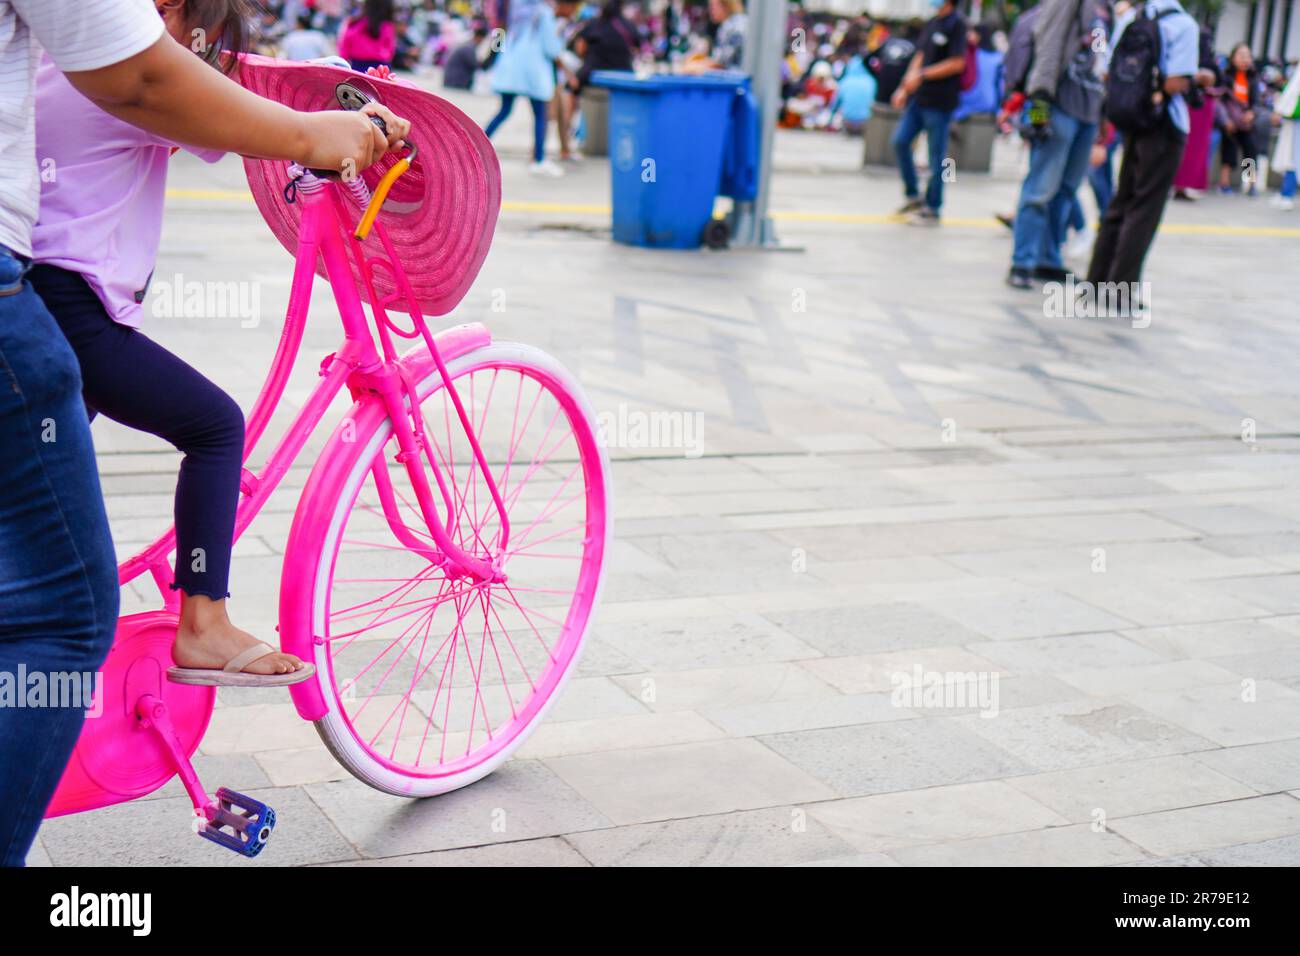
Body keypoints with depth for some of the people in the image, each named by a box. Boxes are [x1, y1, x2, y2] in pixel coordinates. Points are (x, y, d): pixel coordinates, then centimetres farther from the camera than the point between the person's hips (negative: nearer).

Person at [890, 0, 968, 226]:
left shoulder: (957, 24, -11)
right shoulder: (932, 23, 13)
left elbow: (957, 63, -16)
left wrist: (922, 75, -17)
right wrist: (904, 88, 12)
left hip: (940, 101, -8)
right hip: (919, 97, 8)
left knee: (937, 155, 0)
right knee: (900, 141, 5)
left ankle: (932, 209, 9)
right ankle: (912, 195, 18)